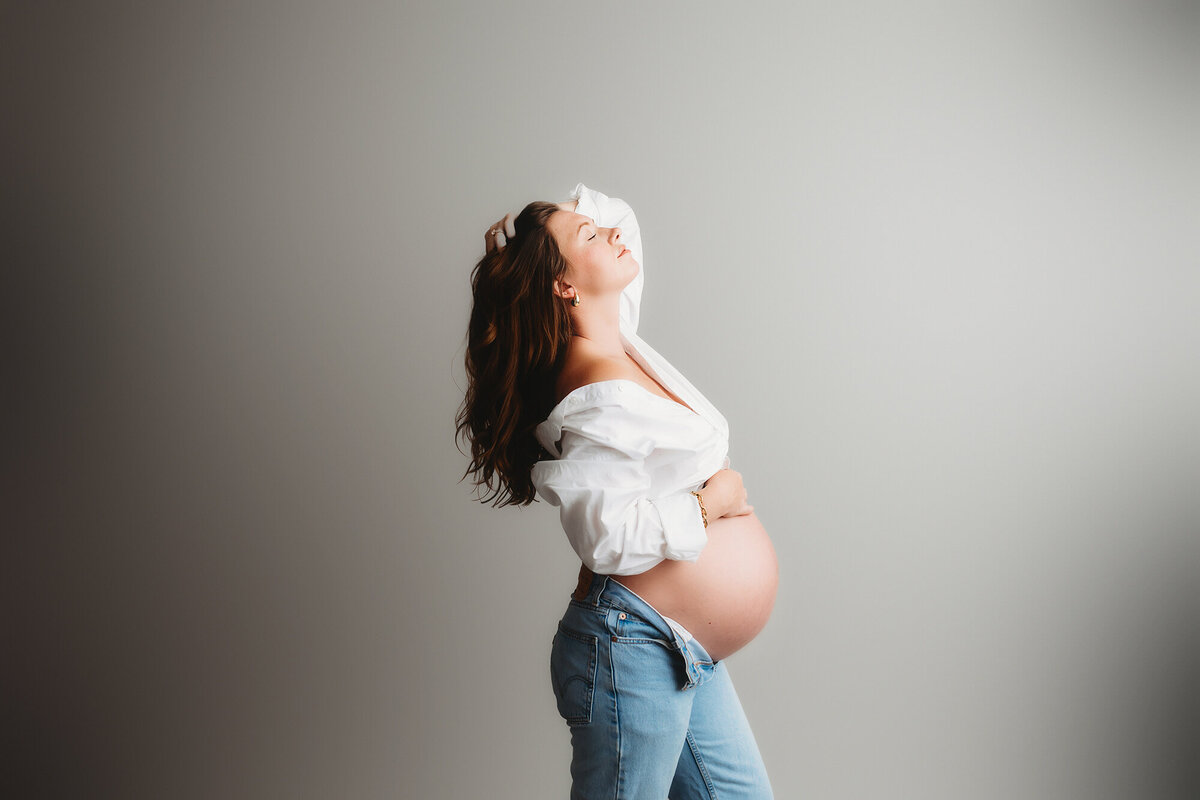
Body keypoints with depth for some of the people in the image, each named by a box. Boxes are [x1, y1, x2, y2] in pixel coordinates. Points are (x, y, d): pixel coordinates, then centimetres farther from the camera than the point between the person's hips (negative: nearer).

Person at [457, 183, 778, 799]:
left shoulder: (617, 337, 8)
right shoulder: (604, 395, -21)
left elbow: (619, 220, 23)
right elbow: (605, 535, -27)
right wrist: (710, 501, -14)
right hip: (633, 649, -10)